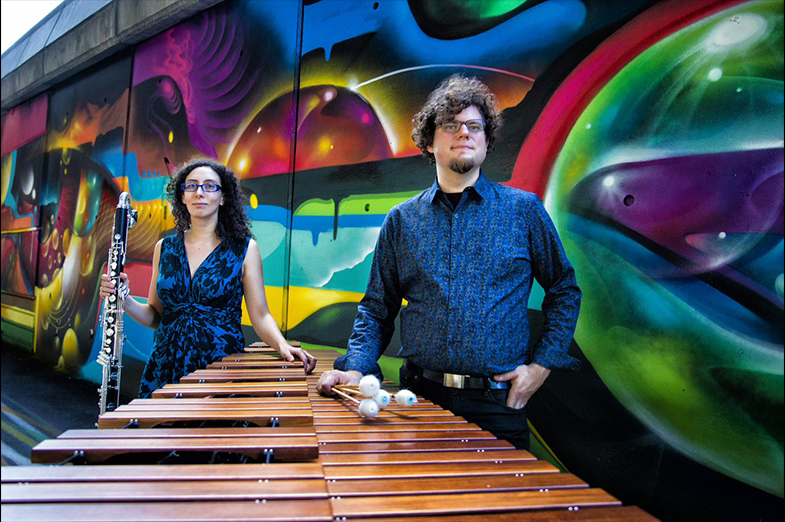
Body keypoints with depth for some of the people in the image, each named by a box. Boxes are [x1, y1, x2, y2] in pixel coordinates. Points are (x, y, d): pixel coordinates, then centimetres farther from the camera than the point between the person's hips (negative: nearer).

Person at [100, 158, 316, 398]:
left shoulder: (244, 249, -2)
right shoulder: (164, 248, 8)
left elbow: (260, 316, -5)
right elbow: (156, 317, 12)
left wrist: (282, 345, -23)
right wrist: (124, 300, -5)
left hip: (223, 365, -3)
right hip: (166, 366, 3)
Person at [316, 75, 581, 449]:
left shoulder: (523, 211, 1)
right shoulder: (401, 220, 5)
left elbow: (564, 292, 8)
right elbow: (377, 307, 9)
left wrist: (541, 364, 0)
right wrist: (357, 368, -5)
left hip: (497, 404, -1)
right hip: (420, 397, 2)